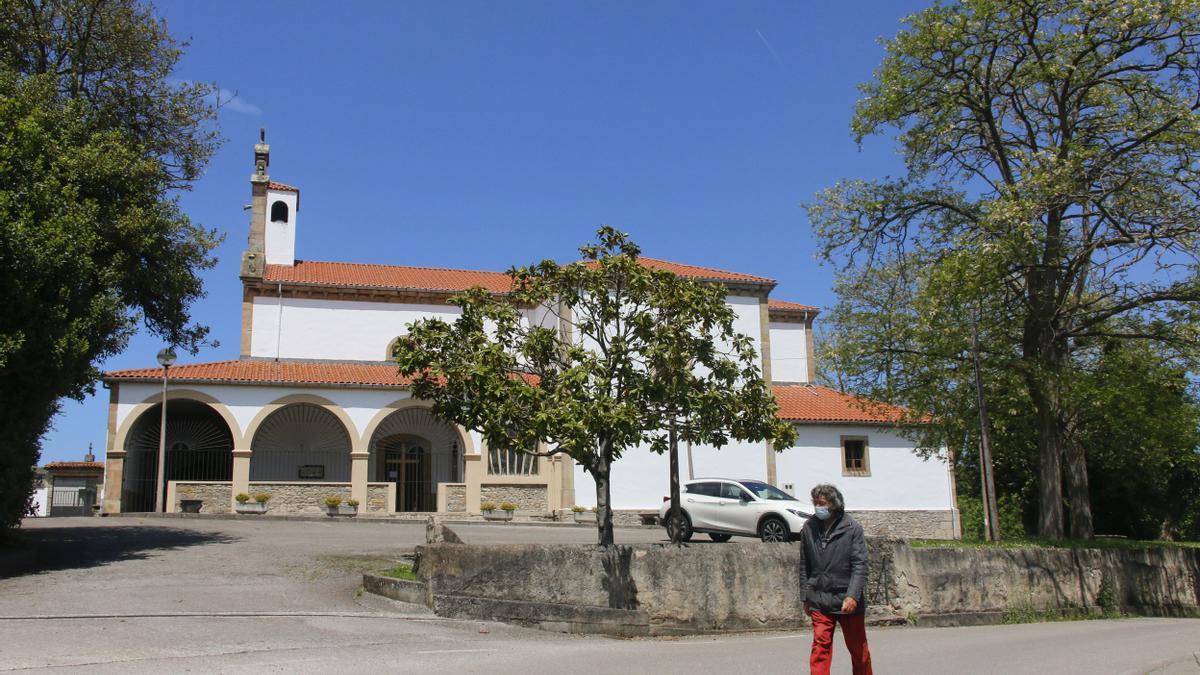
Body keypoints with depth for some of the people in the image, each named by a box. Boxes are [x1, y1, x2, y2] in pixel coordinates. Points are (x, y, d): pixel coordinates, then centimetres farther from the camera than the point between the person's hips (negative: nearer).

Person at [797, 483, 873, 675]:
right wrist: (806, 597, 9)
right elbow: (804, 566, 9)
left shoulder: (852, 528, -7)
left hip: (848, 601, -1)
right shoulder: (809, 528, 1)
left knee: (858, 648, 12)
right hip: (819, 601, 2)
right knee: (820, 646, -7)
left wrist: (853, 596, -21)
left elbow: (860, 565, -11)